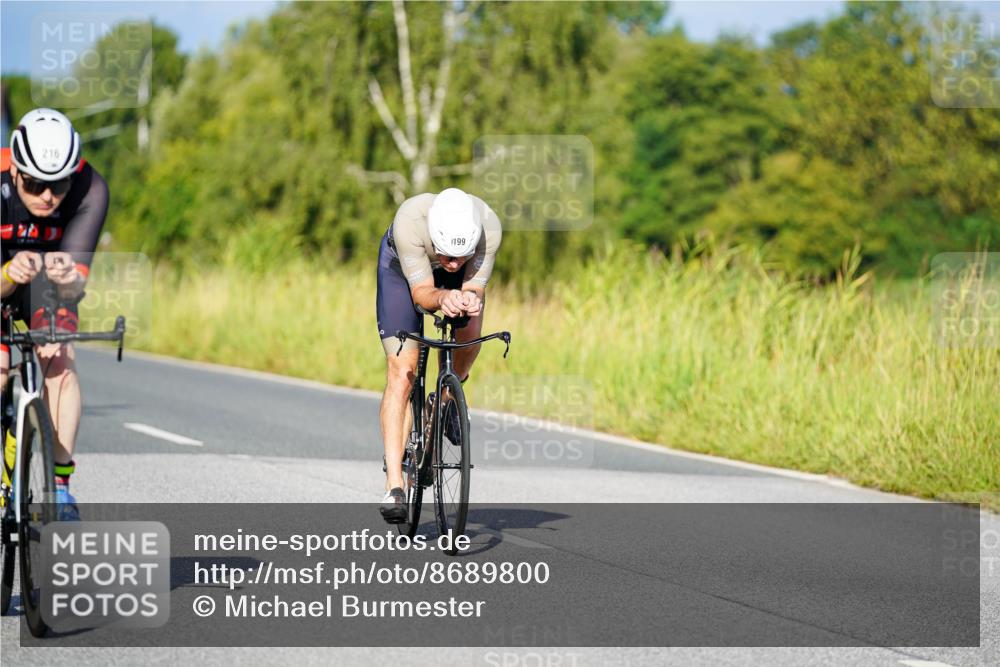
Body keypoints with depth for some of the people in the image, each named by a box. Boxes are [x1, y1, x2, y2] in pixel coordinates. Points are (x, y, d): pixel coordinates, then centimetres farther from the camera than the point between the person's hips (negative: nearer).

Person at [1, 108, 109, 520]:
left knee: (59, 358, -22)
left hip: (48, 276, 1)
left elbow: (77, 284, -33)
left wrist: (68, 280, -56)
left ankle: (59, 485, -16)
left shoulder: (90, 191, -31)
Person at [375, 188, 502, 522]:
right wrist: (442, 299, -57)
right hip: (403, 266, -2)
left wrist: (470, 300, -52)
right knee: (402, 372, -14)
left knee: (470, 333, -26)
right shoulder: (409, 221, -42)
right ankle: (394, 487, -16)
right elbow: (421, 291, -35)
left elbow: (475, 287, -29)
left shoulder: (489, 225, -37)